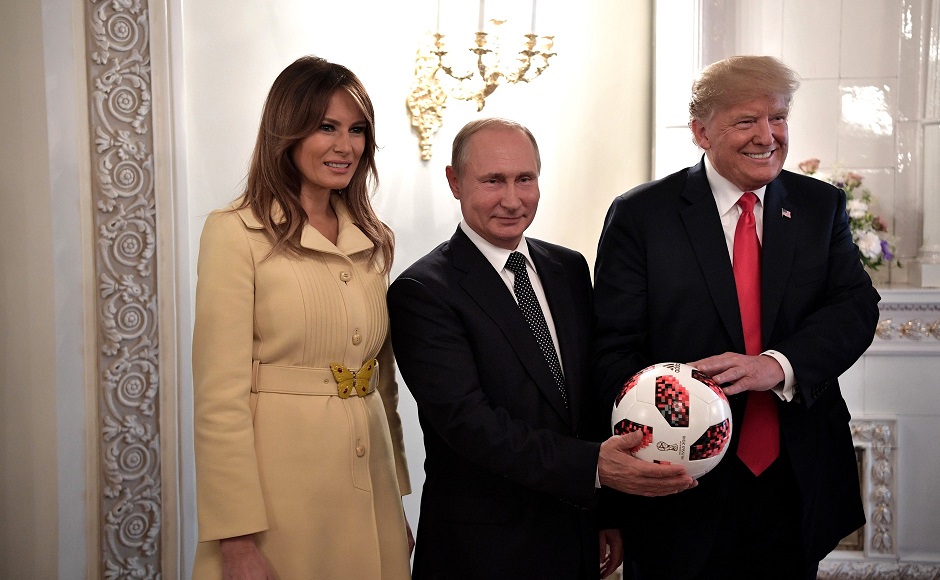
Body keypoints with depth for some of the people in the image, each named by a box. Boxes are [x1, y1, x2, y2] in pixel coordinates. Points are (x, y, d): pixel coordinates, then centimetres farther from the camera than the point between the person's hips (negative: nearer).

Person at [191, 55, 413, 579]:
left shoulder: (375, 241, 8)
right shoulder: (236, 233, -10)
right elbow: (220, 397, -13)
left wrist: (398, 497, 13)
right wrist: (237, 536, -15)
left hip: (370, 487, 5)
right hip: (280, 489, -5)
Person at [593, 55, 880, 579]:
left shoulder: (822, 206, 6)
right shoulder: (639, 216, -5)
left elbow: (857, 305, -5)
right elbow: (616, 349, -9)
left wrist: (779, 364, -24)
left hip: (799, 488, 4)